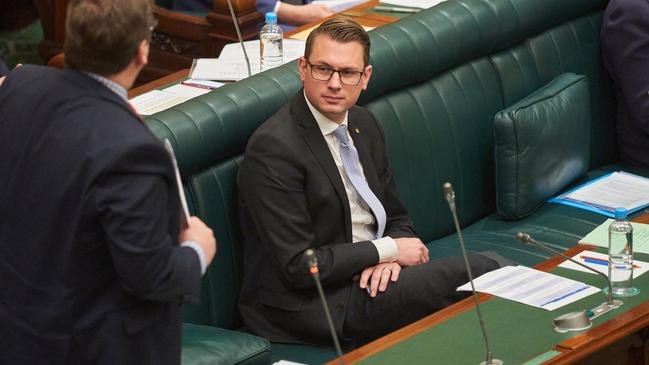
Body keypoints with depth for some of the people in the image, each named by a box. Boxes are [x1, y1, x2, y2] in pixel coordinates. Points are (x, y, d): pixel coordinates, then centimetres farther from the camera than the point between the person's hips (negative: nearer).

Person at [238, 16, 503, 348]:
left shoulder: (363, 124, 9)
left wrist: (388, 259, -8)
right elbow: (297, 266, -20)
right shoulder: (272, 148, -17)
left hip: (368, 275, 8)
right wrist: (388, 250, -13)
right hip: (307, 305, -8)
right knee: (480, 274, -19)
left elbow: (397, 218, 17)